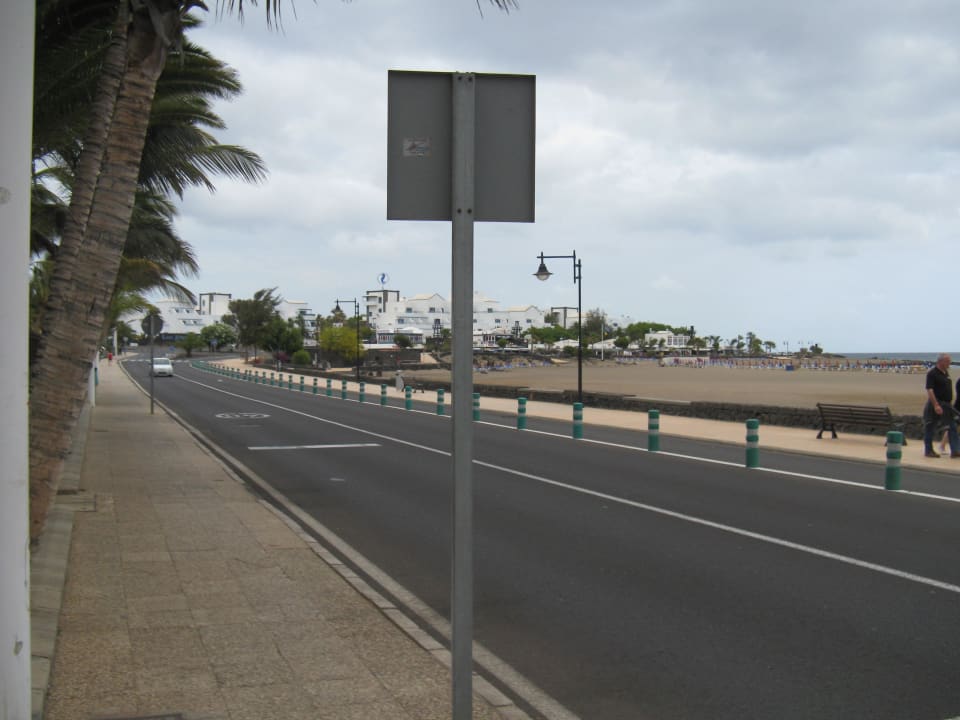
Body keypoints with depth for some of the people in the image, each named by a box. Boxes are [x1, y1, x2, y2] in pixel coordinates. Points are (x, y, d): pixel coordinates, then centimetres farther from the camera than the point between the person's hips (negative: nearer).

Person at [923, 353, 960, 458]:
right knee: (930, 428, 1)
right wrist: (936, 405, -26)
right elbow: (929, 390, -20)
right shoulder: (932, 373, -13)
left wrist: (950, 403, 17)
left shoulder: (946, 372, 13)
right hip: (936, 404, -8)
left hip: (947, 404, 8)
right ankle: (928, 450, 9)